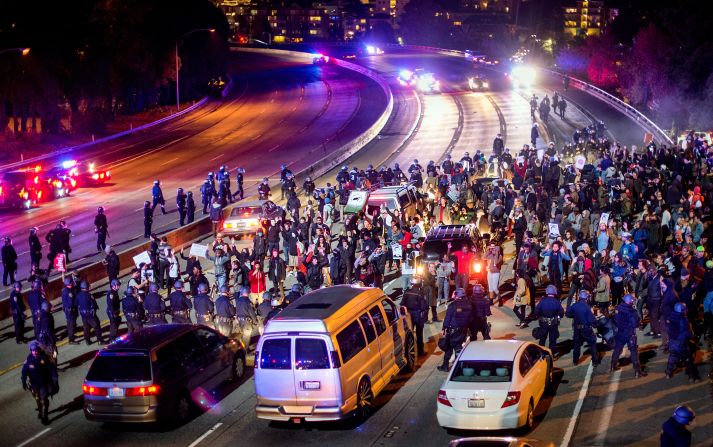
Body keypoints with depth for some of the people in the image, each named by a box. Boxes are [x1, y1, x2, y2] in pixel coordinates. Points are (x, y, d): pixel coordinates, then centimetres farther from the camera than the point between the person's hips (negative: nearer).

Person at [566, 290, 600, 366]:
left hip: (577, 328, 4)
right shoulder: (587, 307, -20)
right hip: (586, 328, -4)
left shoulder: (574, 306, -6)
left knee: (577, 344, 18)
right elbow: (591, 319, -21)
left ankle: (575, 360, 23)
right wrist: (595, 323, -2)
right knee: (592, 344, 9)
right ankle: (595, 361, 8)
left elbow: (568, 314, 3)